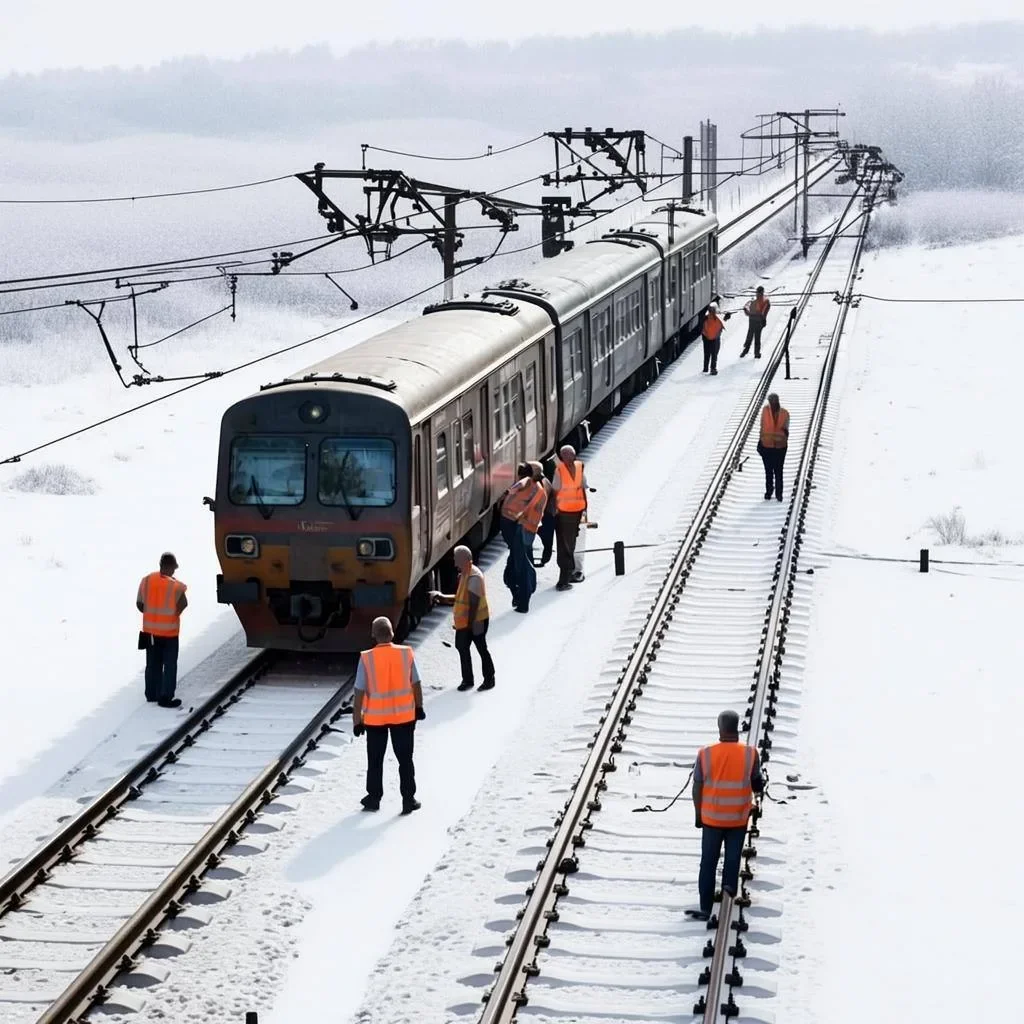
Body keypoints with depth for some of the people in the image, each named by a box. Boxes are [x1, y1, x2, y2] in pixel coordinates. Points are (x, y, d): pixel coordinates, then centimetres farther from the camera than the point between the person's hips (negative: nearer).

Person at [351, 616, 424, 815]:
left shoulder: (366, 659, -15)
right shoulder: (406, 654, -10)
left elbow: (359, 693, -12)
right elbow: (416, 685, -1)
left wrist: (357, 720, -3)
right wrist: (419, 708, 14)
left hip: (375, 717, -1)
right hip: (404, 715, 1)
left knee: (375, 760, 15)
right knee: (405, 759, 12)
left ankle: (374, 798, 24)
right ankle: (408, 800, 14)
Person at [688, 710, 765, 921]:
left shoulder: (705, 754, -11)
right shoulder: (749, 754, -12)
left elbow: (697, 788, -4)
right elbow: (758, 786, -5)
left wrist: (698, 814, 9)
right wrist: (761, 782, 17)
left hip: (711, 818, 1)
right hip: (738, 819, -1)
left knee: (708, 863, 10)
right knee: (733, 855, 16)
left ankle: (705, 909, 10)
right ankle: (730, 882, -8)